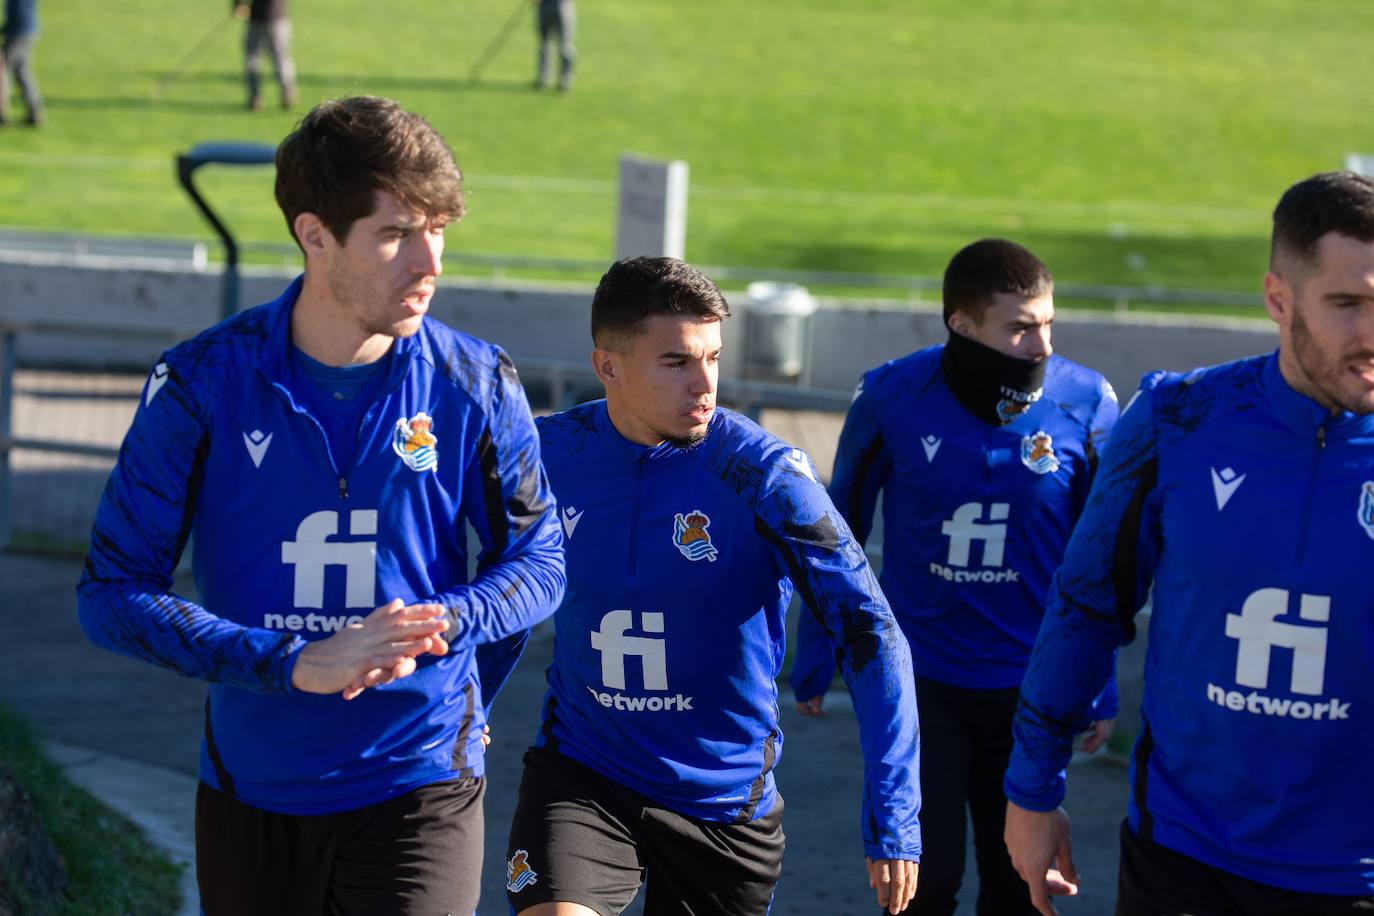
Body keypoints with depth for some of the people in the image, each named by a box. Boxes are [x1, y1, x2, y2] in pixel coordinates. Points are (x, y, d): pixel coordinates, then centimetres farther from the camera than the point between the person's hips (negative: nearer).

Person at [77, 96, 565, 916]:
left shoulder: (476, 386, -5)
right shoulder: (202, 384, -9)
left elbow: (538, 558, 7)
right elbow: (112, 593, -9)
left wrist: (441, 624, -15)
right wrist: (297, 665, -20)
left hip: (418, 793, -1)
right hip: (249, 795, 1)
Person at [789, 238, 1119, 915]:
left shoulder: (1085, 403, -9)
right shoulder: (892, 396, -11)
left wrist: (1102, 688, 4)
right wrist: (813, 664, 8)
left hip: (1032, 689, 1)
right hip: (919, 680, -1)